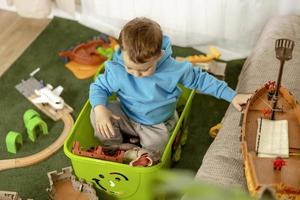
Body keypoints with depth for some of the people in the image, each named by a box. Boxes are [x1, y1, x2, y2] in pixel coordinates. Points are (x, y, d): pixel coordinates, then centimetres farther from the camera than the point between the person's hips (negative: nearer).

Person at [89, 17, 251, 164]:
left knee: (153, 152, -28)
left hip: (157, 126, -1)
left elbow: (200, 79, -10)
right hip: (126, 117, 1)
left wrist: (232, 96, -11)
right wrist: (100, 109, -31)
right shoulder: (117, 70, -22)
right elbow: (99, 87, -8)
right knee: (97, 113, -22)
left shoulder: (173, 69, -24)